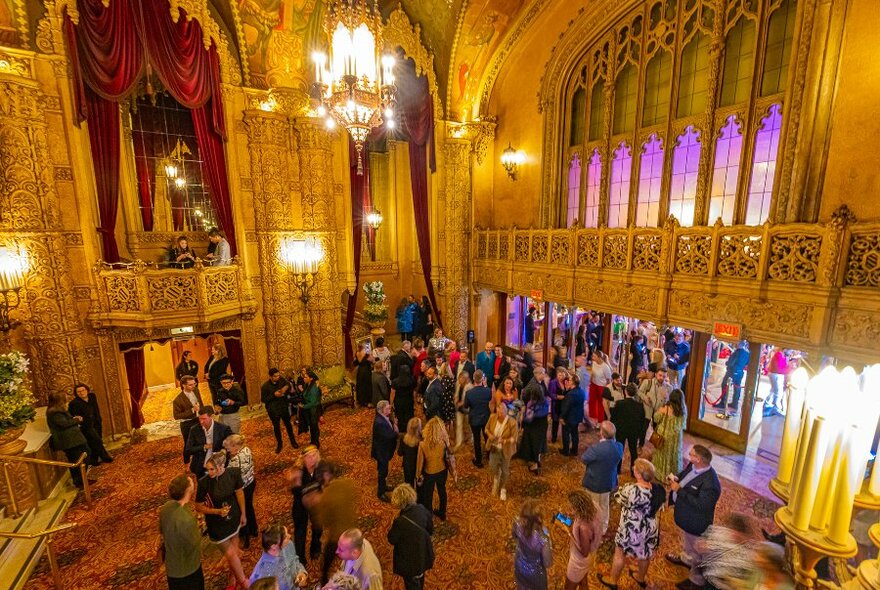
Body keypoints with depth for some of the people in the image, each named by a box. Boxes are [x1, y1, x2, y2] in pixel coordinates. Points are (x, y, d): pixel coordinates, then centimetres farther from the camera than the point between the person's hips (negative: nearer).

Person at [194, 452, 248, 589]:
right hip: (216, 523, -2)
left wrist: (243, 514, 3)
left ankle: (233, 578, 49)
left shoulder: (233, 473, -21)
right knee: (230, 554, 9)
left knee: (234, 551, 21)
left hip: (233, 518, 2)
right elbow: (198, 507, -13)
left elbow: (239, 493, -5)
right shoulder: (204, 482, -27)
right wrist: (218, 511, -27)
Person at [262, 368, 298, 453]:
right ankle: (279, 444, 36)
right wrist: (273, 395, -24)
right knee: (276, 427, 15)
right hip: (273, 410, -2)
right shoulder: (265, 386, -16)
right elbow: (263, 399, -11)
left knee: (288, 425, 15)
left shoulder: (282, 380, -11)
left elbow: (288, 383, 8)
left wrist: (287, 387, -17)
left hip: (284, 407, 2)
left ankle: (293, 441, 35)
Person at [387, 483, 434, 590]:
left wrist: (395, 521, -10)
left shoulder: (401, 521, -36)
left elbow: (392, 540, -18)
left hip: (409, 558, -5)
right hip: (423, 552, 5)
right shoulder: (422, 509, -20)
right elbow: (430, 530, -4)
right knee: (419, 577, 34)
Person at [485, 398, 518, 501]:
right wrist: (489, 435, -22)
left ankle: (503, 489, 44)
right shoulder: (492, 417, -16)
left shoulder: (512, 422, -27)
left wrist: (504, 441, -34)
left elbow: (514, 438, -18)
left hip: (505, 450, -3)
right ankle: (496, 481, 52)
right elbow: (486, 428, -1)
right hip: (494, 448, 3)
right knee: (493, 468, 15)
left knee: (504, 471, 17)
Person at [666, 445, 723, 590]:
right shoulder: (693, 466, -13)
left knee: (696, 550, 18)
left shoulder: (709, 483, -37)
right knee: (686, 541, 34)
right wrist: (676, 480, -14)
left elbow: (701, 505, -34)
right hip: (684, 515, 8)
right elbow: (684, 475, 6)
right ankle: (685, 559, 60)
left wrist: (679, 490, -32)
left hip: (695, 522, -8)